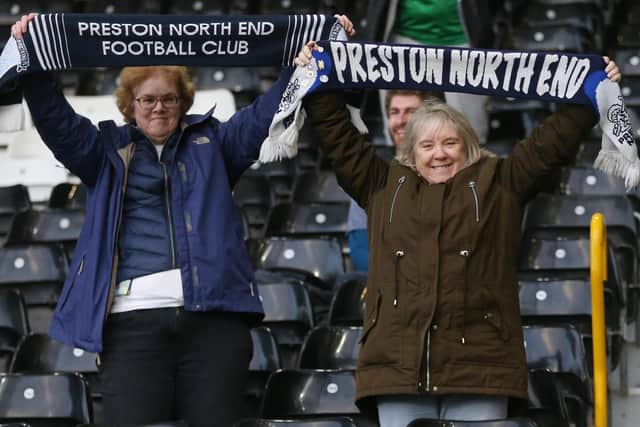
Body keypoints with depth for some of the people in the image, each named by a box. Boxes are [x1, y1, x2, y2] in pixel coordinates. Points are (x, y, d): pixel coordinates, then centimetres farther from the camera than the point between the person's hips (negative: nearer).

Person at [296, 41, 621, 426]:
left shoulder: (498, 184, 14)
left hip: (478, 365, -1)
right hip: (399, 363, 1)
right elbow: (338, 136, 20)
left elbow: (554, 139, 11)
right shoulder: (385, 186, 18)